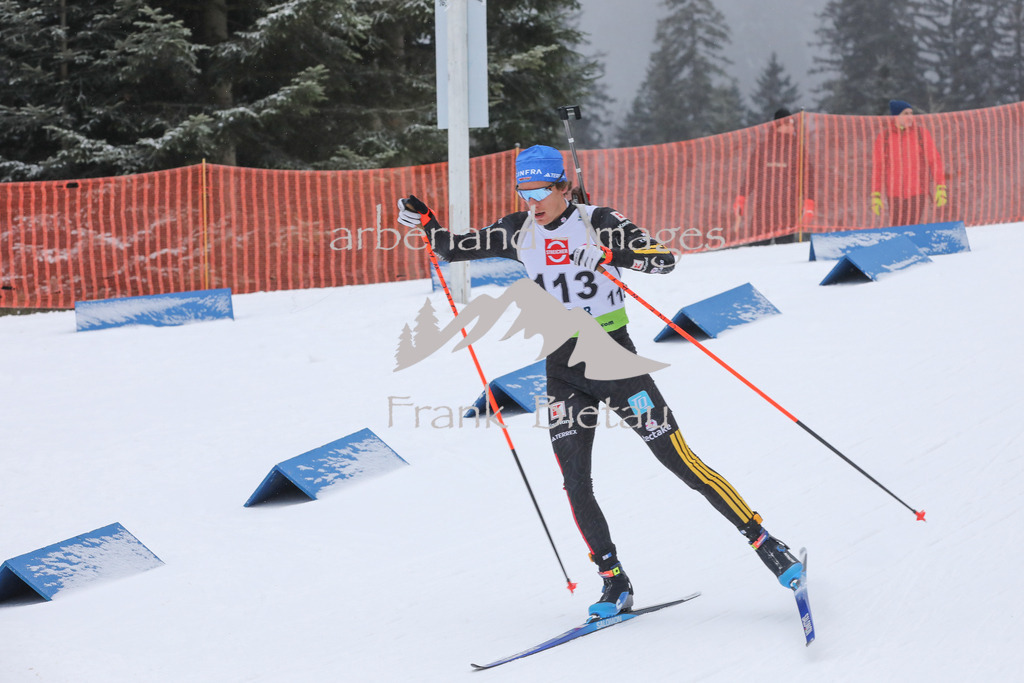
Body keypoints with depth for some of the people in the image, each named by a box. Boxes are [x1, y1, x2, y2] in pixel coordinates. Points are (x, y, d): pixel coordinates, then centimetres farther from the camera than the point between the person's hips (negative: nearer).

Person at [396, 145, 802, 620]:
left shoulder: (598, 222, -10)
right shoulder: (519, 232, 4)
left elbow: (664, 260, -18)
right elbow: (455, 249, 14)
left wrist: (618, 255, -36)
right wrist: (425, 223, -4)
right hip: (562, 369, 4)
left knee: (681, 462, -6)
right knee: (575, 482, -6)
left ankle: (765, 543, 1)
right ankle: (613, 582, 7)